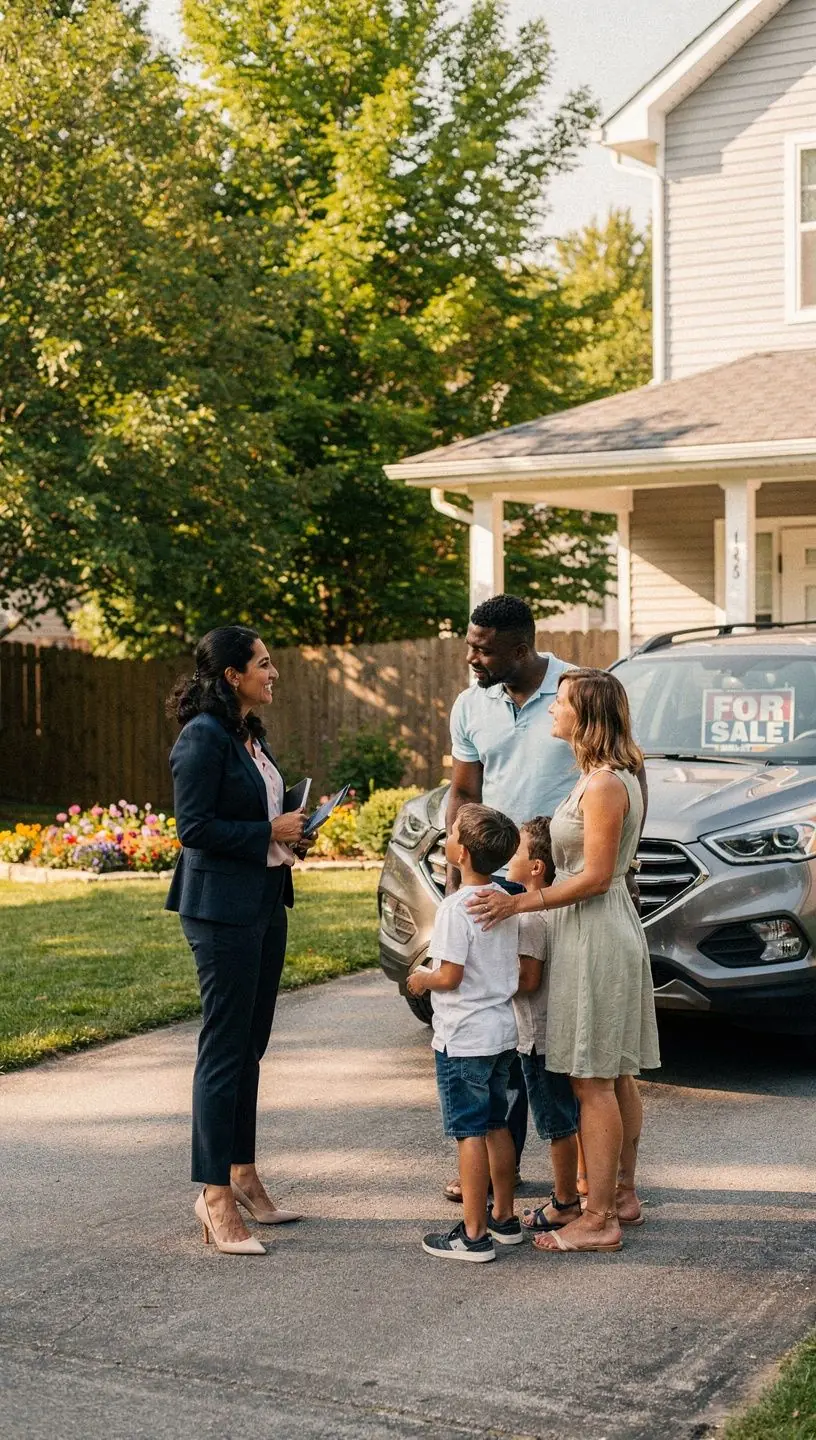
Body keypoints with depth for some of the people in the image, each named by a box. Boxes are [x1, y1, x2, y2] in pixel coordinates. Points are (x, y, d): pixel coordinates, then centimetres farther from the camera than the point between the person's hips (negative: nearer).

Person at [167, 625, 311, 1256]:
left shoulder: (251, 736, 14)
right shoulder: (203, 737, -14)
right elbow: (195, 827, -18)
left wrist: (290, 832, 7)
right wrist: (270, 832, -15)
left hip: (265, 905, 9)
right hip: (222, 908, -9)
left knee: (250, 1046, 14)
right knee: (225, 1050, -5)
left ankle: (243, 1174, 24)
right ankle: (216, 1197, 0)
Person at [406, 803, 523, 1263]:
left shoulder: (456, 907, -18)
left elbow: (450, 976, -21)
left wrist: (422, 979, 0)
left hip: (464, 1038, -8)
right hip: (503, 1031, 8)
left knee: (470, 1132, -4)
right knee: (497, 1126, 17)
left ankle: (474, 1234, 0)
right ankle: (504, 1217, 26)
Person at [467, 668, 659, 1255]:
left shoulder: (603, 785, -18)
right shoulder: (615, 777, 13)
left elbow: (594, 876, -20)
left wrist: (517, 904, -18)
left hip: (595, 937, -10)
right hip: (613, 928, 10)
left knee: (593, 1081, -6)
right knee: (616, 1076, 16)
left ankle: (598, 1220, -2)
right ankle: (622, 1195, 25)